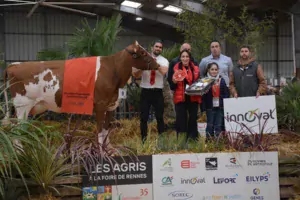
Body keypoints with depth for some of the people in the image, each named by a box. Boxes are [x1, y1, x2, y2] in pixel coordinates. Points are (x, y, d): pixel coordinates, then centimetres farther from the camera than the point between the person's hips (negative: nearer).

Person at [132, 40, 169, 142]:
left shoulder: (164, 61, 3)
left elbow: (164, 71, -19)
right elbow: (136, 75, 0)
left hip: (158, 92, 0)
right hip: (145, 91, 0)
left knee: (159, 117, 4)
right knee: (144, 117, 4)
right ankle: (143, 140, 12)